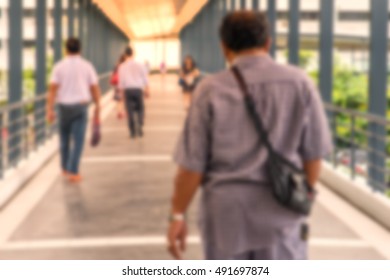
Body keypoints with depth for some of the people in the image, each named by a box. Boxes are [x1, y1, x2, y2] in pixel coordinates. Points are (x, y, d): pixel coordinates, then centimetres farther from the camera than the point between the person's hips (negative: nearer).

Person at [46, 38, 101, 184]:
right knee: (78, 140, -1)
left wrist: (50, 109, -7)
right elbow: (95, 89, 0)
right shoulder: (87, 66, 1)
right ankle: (73, 172, -7)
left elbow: (53, 88, -8)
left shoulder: (59, 66, -2)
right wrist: (97, 110, 7)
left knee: (64, 138, 18)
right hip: (81, 106, -1)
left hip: (64, 106, 1)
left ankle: (65, 168, 30)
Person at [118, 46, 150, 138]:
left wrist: (122, 92, 9)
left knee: (130, 111, 4)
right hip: (138, 89, 0)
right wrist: (147, 90, 11)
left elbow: (121, 81, 0)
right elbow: (145, 78, 3)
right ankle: (139, 124, -7)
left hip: (127, 90, 0)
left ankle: (133, 132, 4)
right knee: (140, 109, 15)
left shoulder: (122, 66, -1)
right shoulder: (139, 65, 0)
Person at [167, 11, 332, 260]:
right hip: (282, 212, 0)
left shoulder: (211, 90, -7)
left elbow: (192, 164, -6)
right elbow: (313, 154, 2)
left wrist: (178, 214, 6)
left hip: (226, 211, 0)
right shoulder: (299, 83, -4)